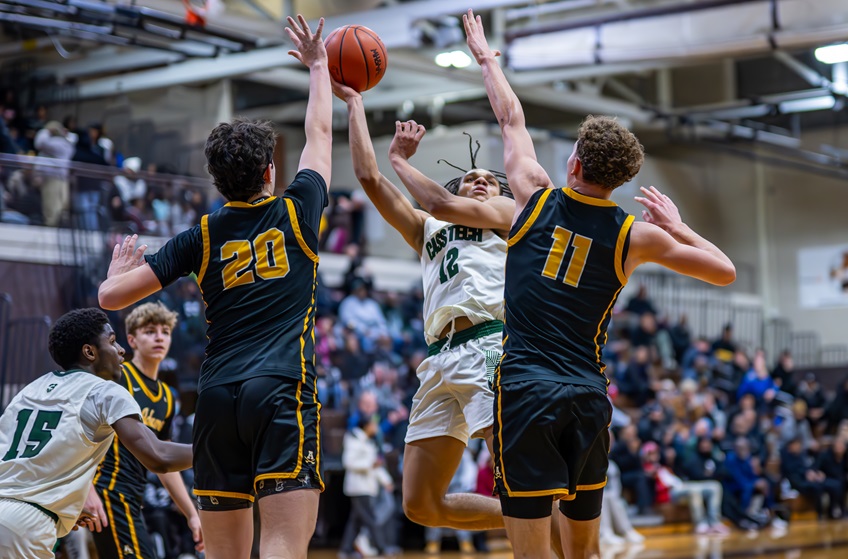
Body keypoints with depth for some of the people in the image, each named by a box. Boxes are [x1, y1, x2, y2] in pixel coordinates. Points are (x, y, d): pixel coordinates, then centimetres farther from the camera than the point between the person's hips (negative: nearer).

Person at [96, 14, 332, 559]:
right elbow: (320, 133, 25)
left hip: (217, 395, 4)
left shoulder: (202, 237, 10)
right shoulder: (296, 212, 7)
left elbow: (112, 296, 10)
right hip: (282, 390, -4)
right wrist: (318, 66, 40)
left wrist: (121, 269, 33)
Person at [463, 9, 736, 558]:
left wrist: (486, 57, 33)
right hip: (588, 397, 2)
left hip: (525, 389, -2)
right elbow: (725, 271, 11)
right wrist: (676, 226, 22)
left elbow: (512, 119, 18)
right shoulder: (635, 235, 2)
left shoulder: (538, 198, 1)